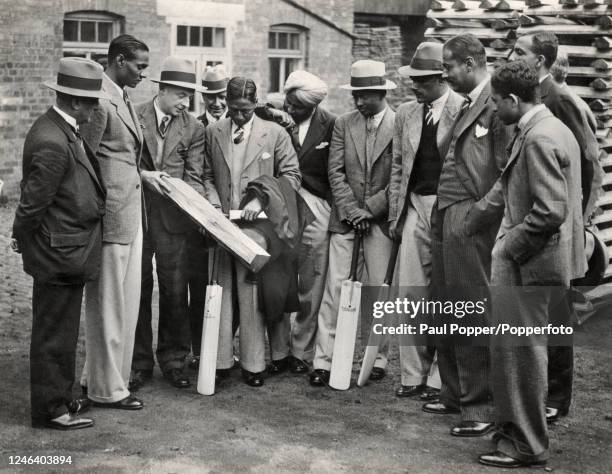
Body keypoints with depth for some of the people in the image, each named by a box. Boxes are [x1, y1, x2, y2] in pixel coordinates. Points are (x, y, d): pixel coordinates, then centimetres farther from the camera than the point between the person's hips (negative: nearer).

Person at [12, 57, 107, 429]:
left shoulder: (65, 132, 8)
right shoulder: (52, 144, -25)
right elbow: (32, 203, -21)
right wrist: (24, 240, -7)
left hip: (69, 253, 10)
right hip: (60, 257, -10)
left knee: (62, 331, 20)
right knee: (54, 335, 3)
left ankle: (60, 397, 32)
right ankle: (50, 409, 14)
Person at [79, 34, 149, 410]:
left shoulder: (125, 99, 14)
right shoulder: (99, 102, -16)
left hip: (132, 213, 10)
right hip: (111, 216, -10)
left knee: (127, 303, 16)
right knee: (107, 305, 1)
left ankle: (102, 374, 29)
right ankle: (106, 389, 11)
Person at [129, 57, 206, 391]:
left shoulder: (193, 128, 7)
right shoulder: (132, 116, 1)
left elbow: (194, 177, 3)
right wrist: (142, 175, -13)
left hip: (173, 218, 1)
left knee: (175, 293, 4)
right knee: (137, 291, 5)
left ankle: (173, 360, 19)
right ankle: (139, 363, 16)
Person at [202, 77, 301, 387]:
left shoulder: (274, 134, 3)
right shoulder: (213, 133, 9)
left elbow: (292, 175, 3)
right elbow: (206, 175, 14)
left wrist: (261, 200, -9)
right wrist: (213, 202, -4)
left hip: (257, 223, -2)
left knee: (252, 294, -1)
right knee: (221, 292, 2)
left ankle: (253, 364, 6)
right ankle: (221, 360, 10)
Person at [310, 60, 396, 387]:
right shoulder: (343, 124, 8)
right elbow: (335, 171, 5)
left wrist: (369, 209, -9)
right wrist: (351, 209, -7)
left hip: (381, 219, -2)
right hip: (344, 217, 2)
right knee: (334, 288, -2)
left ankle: (379, 358, 14)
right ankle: (323, 360, 0)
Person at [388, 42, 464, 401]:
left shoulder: (466, 110, -7)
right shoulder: (406, 113, 11)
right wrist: (395, 216, 10)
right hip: (416, 209, 5)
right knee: (410, 294, 5)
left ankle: (440, 377, 10)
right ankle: (413, 374, 14)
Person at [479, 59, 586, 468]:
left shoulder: (538, 139, -19)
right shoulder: (555, 129, 13)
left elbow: (550, 211, -26)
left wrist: (509, 248, -16)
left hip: (530, 264, -10)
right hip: (540, 259, 11)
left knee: (520, 350, -1)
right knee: (525, 349, 18)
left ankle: (526, 447, 9)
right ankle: (517, 431, 31)